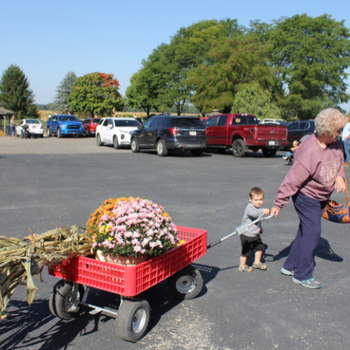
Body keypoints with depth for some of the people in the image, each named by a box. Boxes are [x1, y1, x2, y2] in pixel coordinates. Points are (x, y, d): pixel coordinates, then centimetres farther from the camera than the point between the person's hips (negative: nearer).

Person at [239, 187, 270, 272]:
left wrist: (259, 227, 31)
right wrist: (262, 211, -58)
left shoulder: (258, 208, 7)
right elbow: (253, 213, -47)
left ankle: (257, 262, 35)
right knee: (246, 251, -1)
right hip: (247, 235, -9)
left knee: (260, 247, 15)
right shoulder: (250, 207, -22)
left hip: (255, 234, 9)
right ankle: (242, 266, 17)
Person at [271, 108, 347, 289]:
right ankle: (302, 275, 8)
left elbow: (339, 162, 16)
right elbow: (293, 179, -28)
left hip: (321, 197, 9)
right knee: (312, 232, -7)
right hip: (306, 196, -9)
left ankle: (290, 266, 30)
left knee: (306, 232, 15)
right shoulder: (310, 152, -29)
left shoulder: (335, 144, -4)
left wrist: (340, 176, -7)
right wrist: (278, 203, -25)